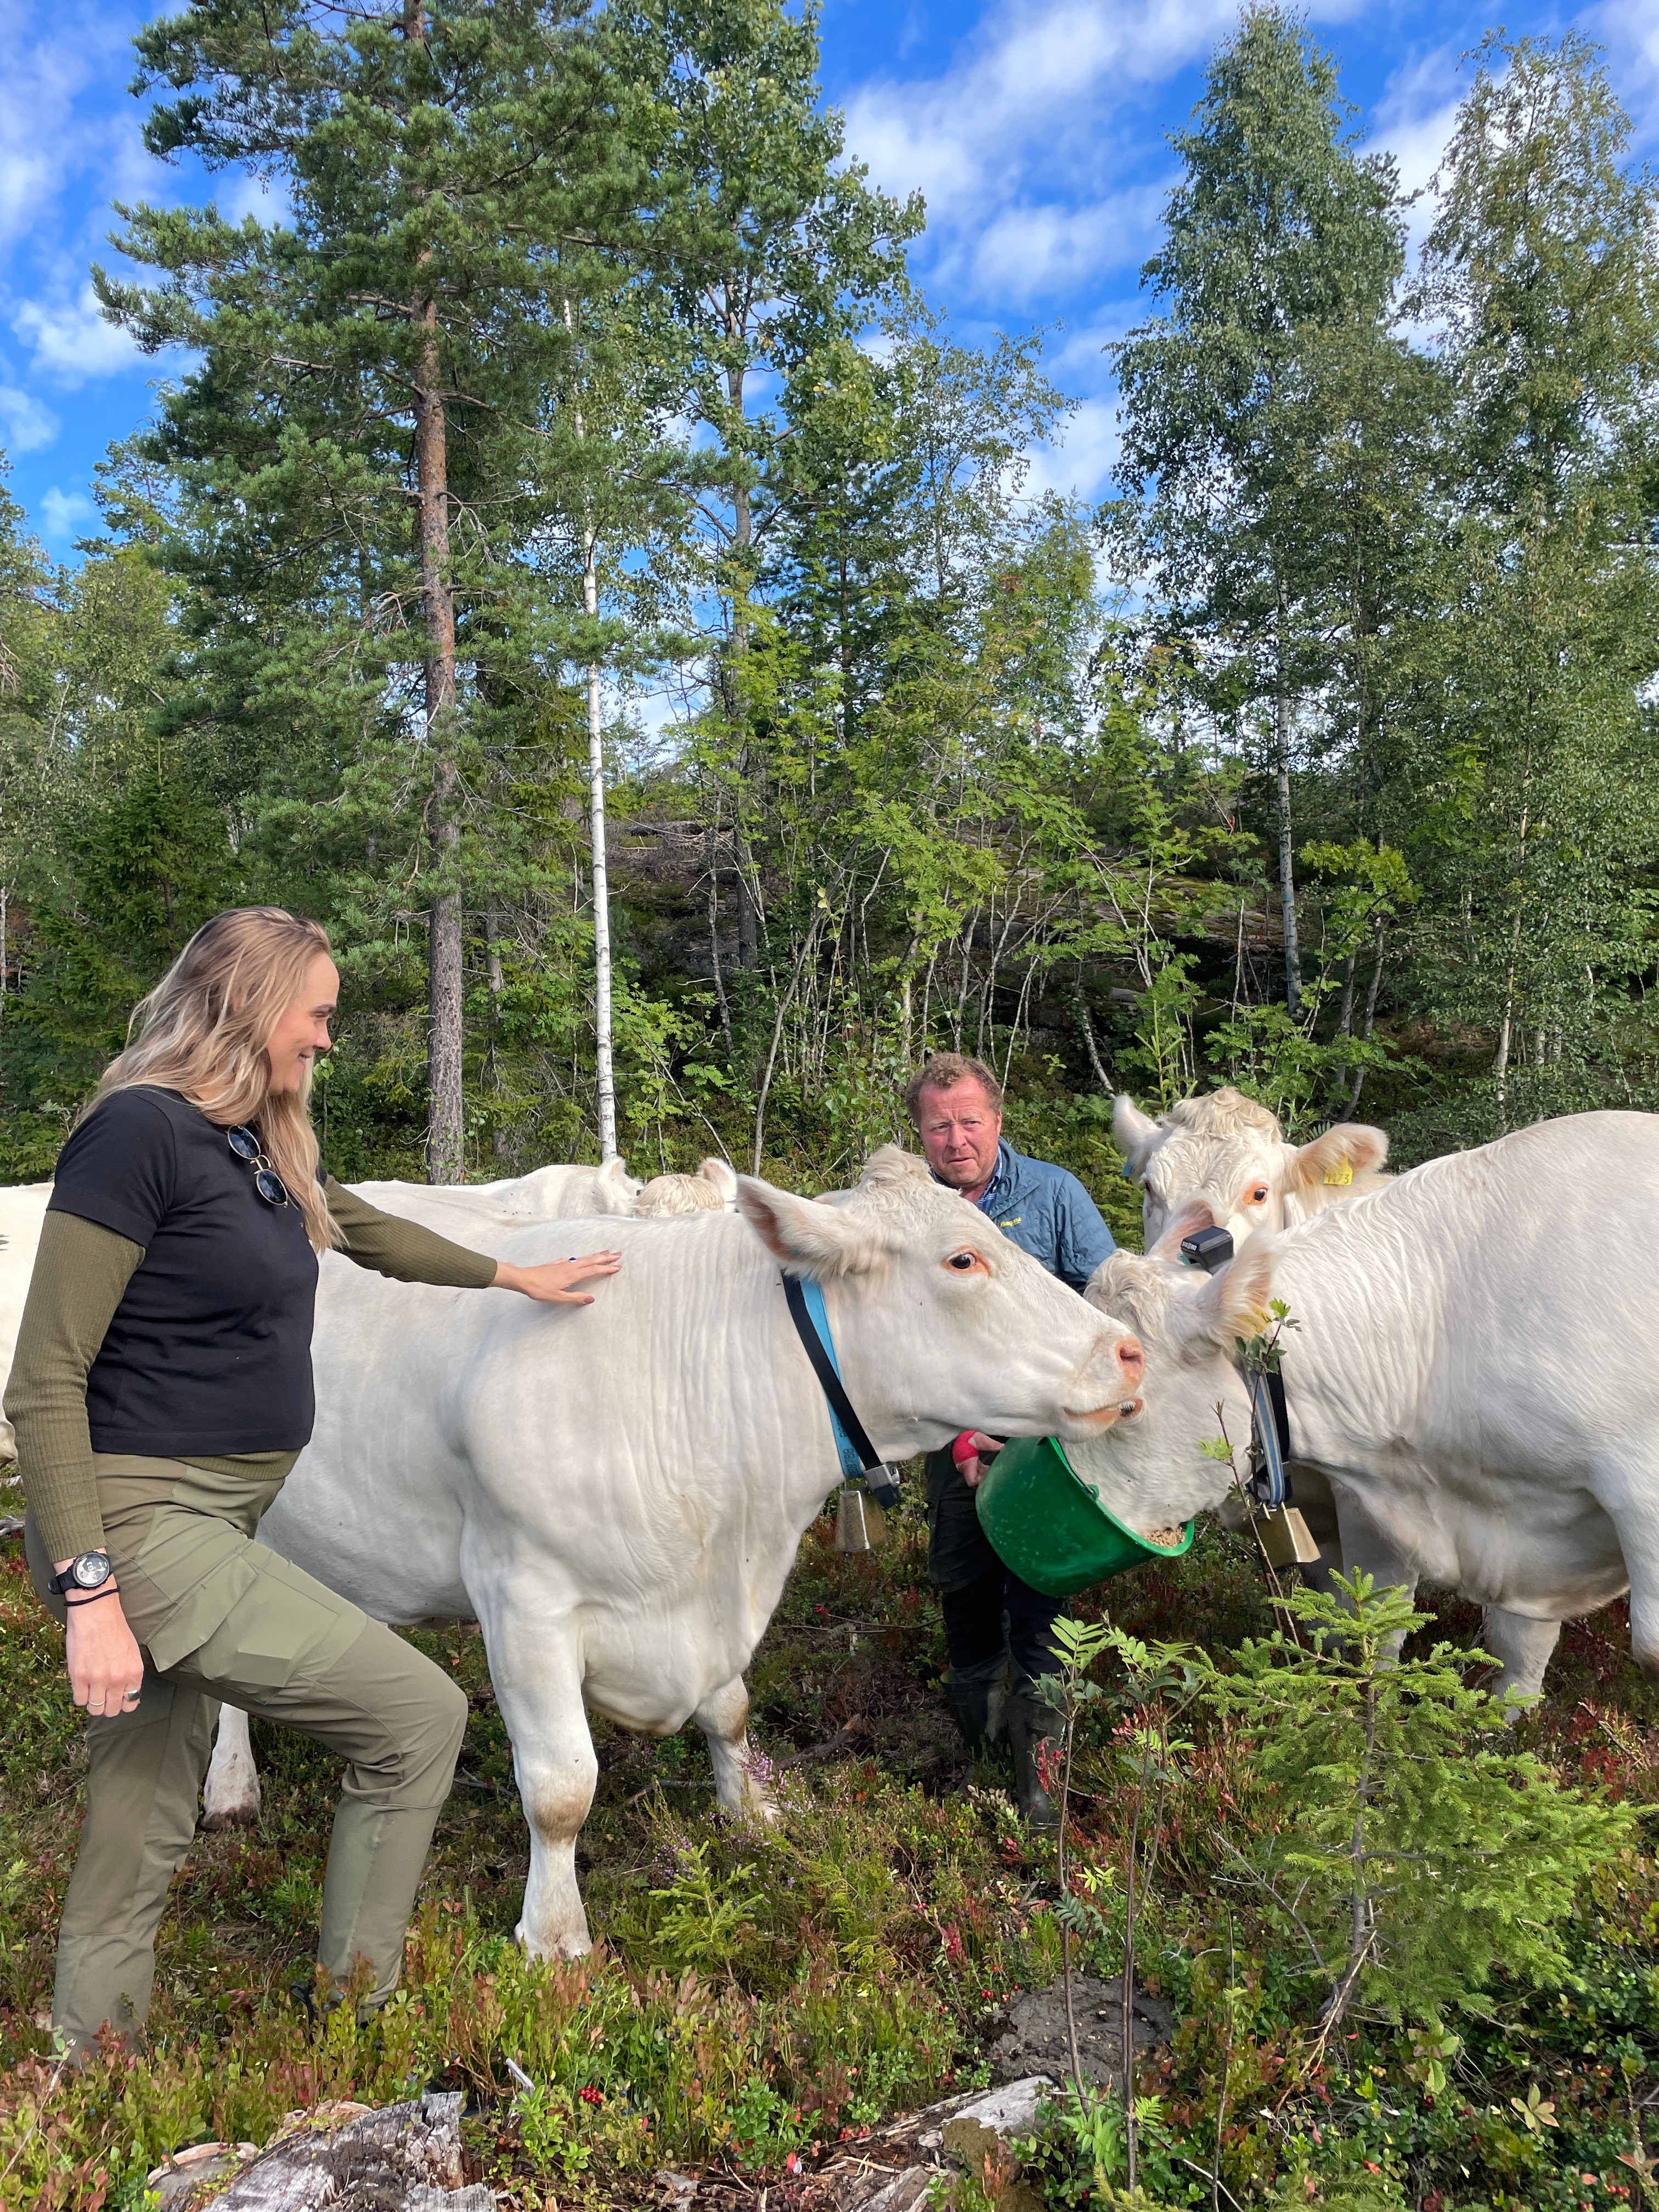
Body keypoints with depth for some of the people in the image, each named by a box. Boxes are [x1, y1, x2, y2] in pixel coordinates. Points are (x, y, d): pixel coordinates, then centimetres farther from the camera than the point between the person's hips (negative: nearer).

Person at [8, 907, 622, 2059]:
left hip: (212, 1527, 8)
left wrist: (515, 1274, 38)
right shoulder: (139, 1130, -15)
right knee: (421, 1714, -4)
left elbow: (369, 1228, 30)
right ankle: (355, 2028, 13)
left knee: (148, 1835, 17)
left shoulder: (268, 1147, 10)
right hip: (139, 1524, -8)